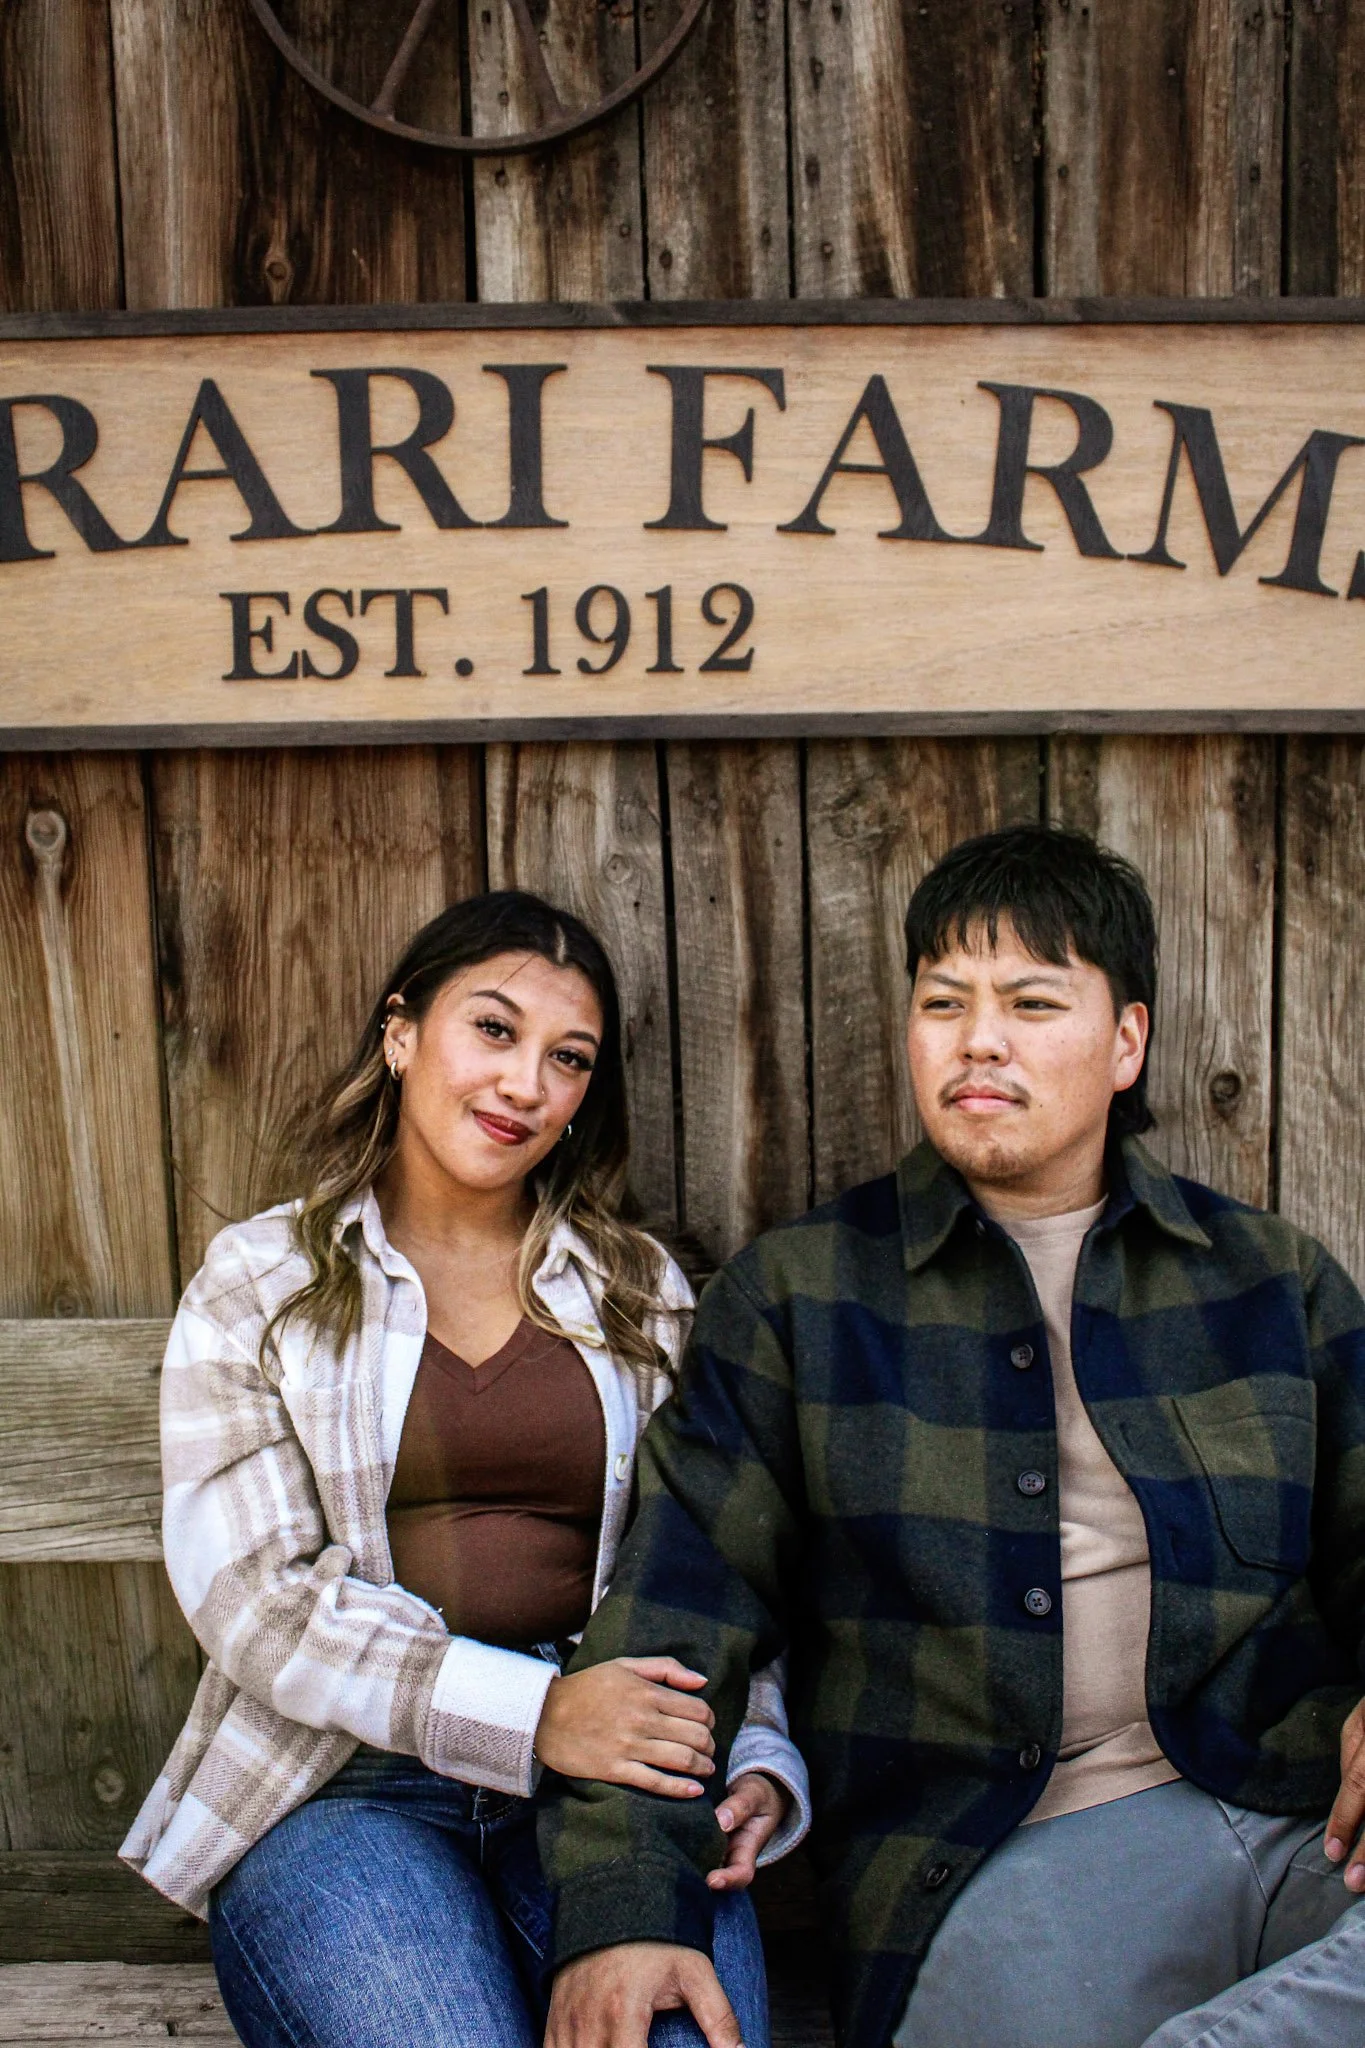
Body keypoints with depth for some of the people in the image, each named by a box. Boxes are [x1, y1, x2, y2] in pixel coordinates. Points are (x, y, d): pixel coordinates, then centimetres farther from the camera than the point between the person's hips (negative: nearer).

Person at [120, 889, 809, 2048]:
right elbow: (252, 1594, -5)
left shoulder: (642, 1292, 14)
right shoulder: (257, 1285, 5)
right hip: (339, 1786, -1)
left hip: (607, 1776, 1)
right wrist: (529, 1712, -17)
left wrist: (760, 1759, -7)